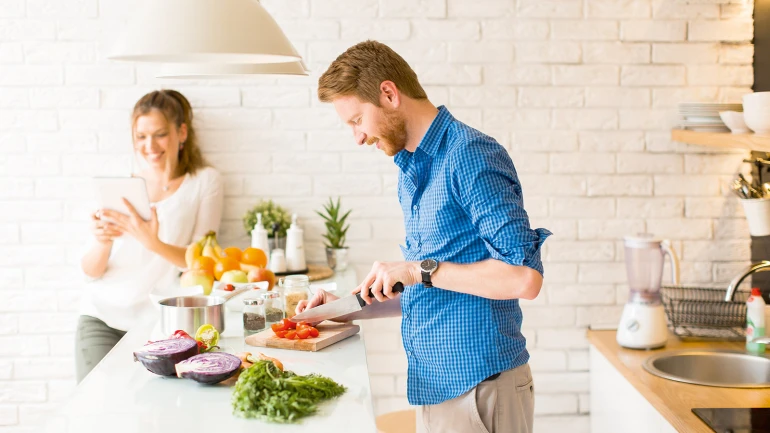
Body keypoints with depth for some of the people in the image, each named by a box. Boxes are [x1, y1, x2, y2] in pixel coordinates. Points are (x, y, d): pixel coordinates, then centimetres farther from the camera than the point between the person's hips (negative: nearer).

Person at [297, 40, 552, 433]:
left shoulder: (471, 156, -16)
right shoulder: (411, 172, 13)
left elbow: (523, 278, -24)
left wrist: (420, 270, -20)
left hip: (479, 383, -8)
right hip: (437, 383, 8)